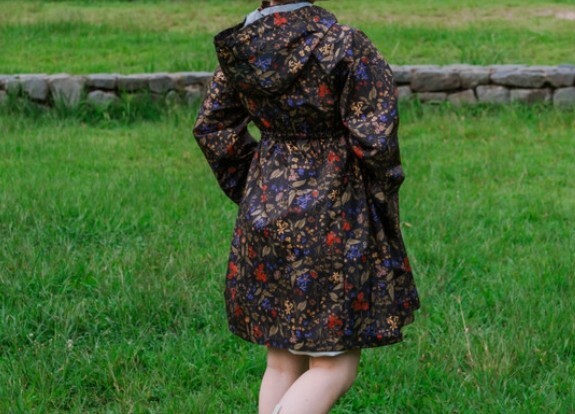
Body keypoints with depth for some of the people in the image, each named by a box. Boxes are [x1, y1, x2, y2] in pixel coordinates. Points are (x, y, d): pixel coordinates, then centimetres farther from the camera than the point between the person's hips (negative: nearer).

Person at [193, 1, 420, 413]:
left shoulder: (241, 44, 0)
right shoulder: (345, 45, -17)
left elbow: (211, 126, 7)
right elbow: (375, 137, -17)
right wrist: (384, 190, 1)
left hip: (265, 209, 6)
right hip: (332, 220, -6)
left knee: (283, 360, 16)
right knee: (333, 365, 2)